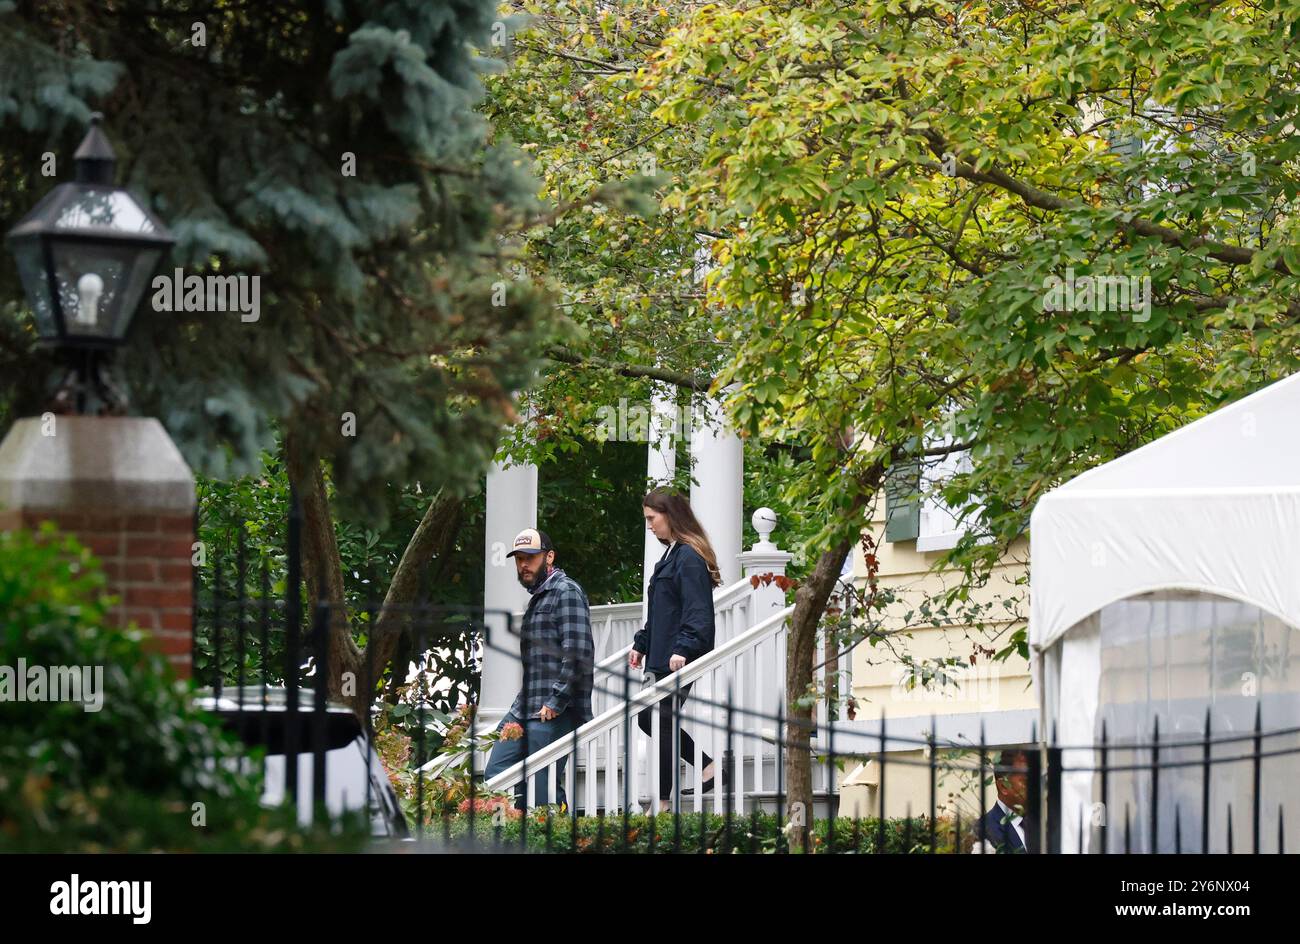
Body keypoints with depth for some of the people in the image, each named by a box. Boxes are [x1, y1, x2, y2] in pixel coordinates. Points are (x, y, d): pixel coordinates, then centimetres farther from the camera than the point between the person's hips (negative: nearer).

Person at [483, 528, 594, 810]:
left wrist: (556, 702, -19)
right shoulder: (537, 597, 22)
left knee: (543, 792, -10)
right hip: (523, 712, 10)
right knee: (495, 776, 8)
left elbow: (578, 652, -19)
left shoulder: (566, 593, -9)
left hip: (552, 715, -10)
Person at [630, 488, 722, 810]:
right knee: (648, 719, 14)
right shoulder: (671, 555, 16)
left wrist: (684, 649, -29)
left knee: (662, 723, -4)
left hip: (679, 660, -10)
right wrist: (641, 644, 22)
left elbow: (698, 611, -21)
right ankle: (709, 768, 20)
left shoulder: (689, 557, -15)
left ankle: (662, 802, 3)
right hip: (661, 658, 10)